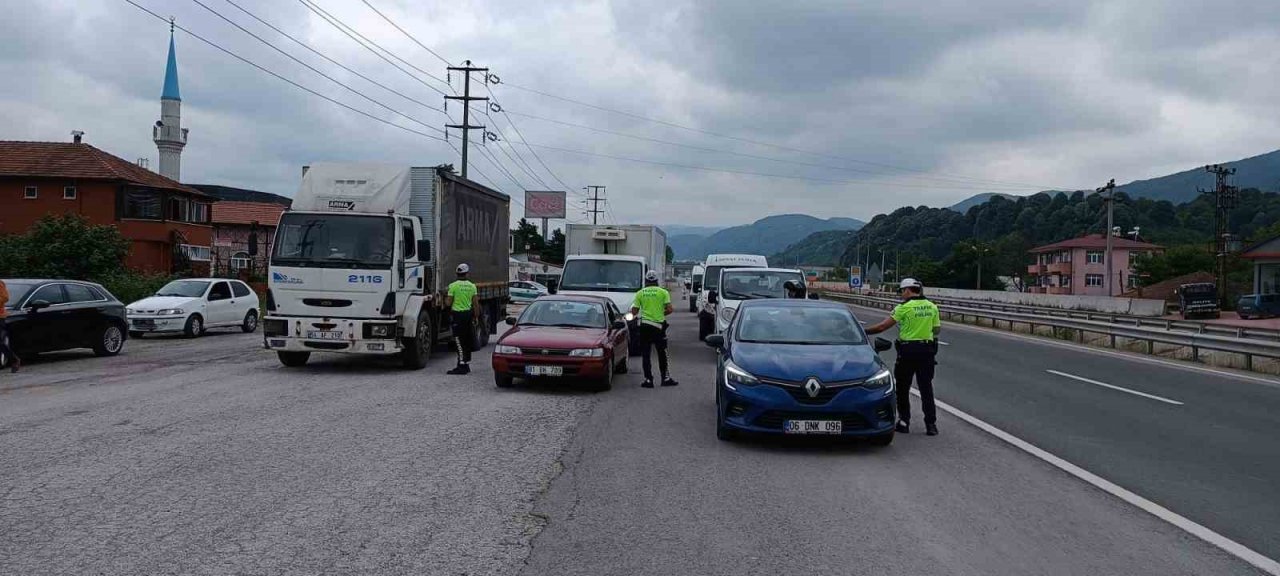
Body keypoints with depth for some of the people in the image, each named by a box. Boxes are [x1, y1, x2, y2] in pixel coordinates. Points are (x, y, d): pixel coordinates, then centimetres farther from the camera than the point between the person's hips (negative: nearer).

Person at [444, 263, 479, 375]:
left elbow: (448, 303, -9)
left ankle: (462, 366, -10)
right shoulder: (472, 286, 4)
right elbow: (476, 304, 4)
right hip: (468, 313, 5)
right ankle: (466, 365, 20)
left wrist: (445, 298, 13)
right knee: (467, 341, 14)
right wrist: (476, 317, 13)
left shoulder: (453, 286, -9)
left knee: (459, 341, -5)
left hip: (457, 314, -5)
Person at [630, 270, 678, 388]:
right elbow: (669, 309, -6)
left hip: (645, 325, 0)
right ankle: (665, 378, 15)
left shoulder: (640, 293, 2)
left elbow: (634, 312, 1)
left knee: (645, 354, 5)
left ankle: (648, 379, 2)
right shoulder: (663, 292, 0)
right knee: (662, 353, 12)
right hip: (659, 325, 0)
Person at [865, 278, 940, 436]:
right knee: (926, 388, 8)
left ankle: (904, 421, 11)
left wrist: (866, 331, -2)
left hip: (908, 351, -4)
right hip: (927, 350, 4)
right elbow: (937, 329, 10)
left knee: (903, 388, 9)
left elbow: (883, 326, -11)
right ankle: (931, 424, 4)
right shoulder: (932, 307, 4)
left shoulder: (904, 307, -11)